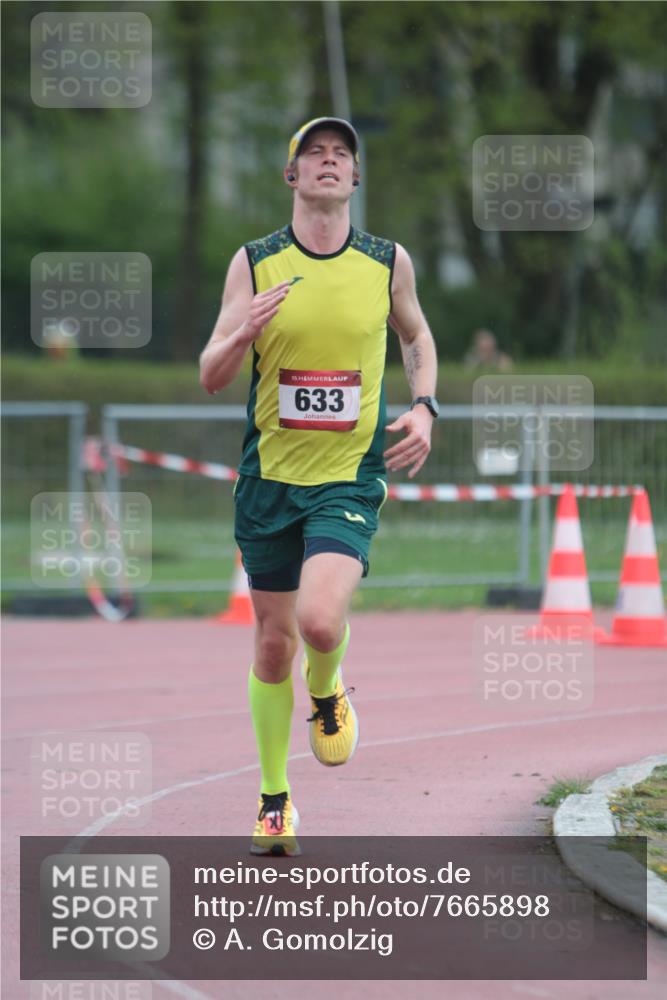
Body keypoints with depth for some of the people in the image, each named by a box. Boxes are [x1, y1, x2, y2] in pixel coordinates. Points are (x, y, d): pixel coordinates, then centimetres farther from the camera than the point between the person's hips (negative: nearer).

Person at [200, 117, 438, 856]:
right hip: (269, 475, 1)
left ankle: (328, 694, 13)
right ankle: (273, 800, 23)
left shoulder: (388, 263, 1)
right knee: (273, 643, 7)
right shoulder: (254, 264, -1)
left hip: (350, 477, -1)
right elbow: (210, 376, 1)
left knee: (320, 620, -23)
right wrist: (243, 333, -21)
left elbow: (417, 336, 21)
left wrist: (424, 407, 4)